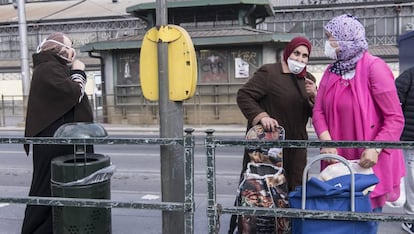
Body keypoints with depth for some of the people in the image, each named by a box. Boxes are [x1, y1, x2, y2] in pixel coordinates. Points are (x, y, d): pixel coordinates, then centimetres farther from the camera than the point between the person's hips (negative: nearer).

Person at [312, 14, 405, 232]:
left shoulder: (374, 68, -11)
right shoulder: (331, 71, 8)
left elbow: (395, 118, -12)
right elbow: (318, 110, 1)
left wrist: (375, 149, -25)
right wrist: (327, 142, -15)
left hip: (369, 162, -5)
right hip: (339, 161, 5)